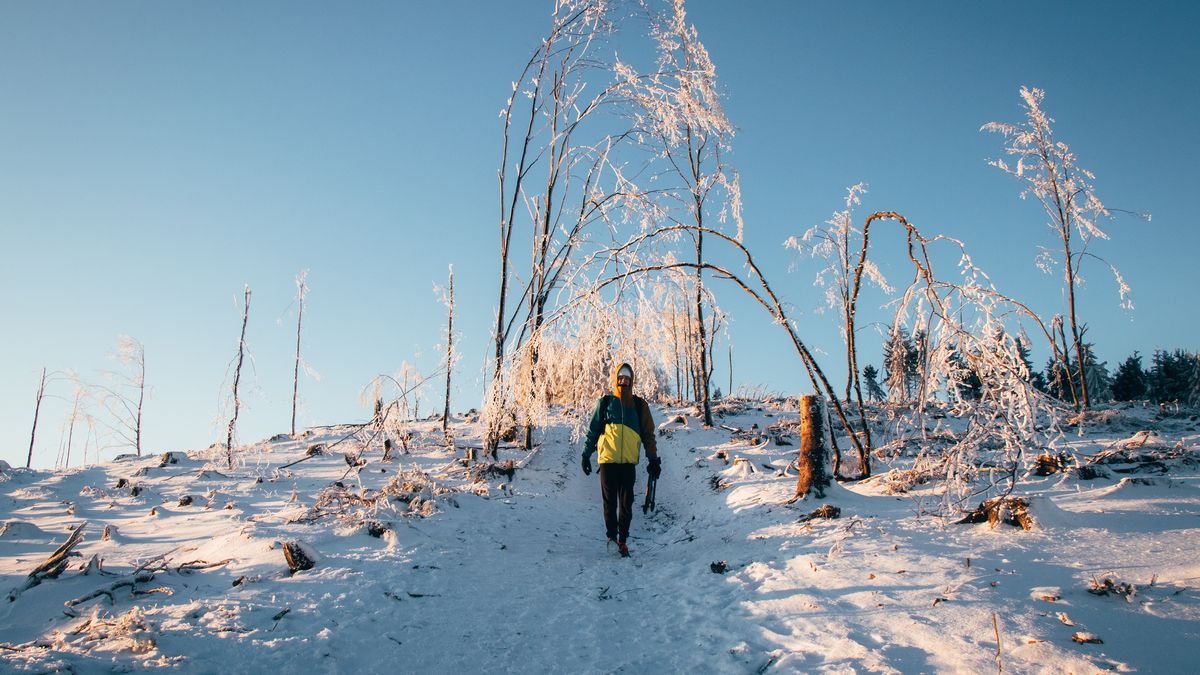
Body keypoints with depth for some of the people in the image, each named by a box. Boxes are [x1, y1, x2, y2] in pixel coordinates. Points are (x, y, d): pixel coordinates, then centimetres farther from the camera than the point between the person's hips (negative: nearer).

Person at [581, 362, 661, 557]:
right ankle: (612, 537, 11)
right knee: (610, 502, 3)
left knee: (626, 503, 4)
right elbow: (593, 430, 10)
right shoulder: (605, 402, 7)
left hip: (629, 461, 1)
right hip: (608, 460, -1)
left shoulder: (639, 405, 9)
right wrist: (586, 455, 7)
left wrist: (653, 459, 5)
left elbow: (648, 434, 11)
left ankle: (623, 539, 13)